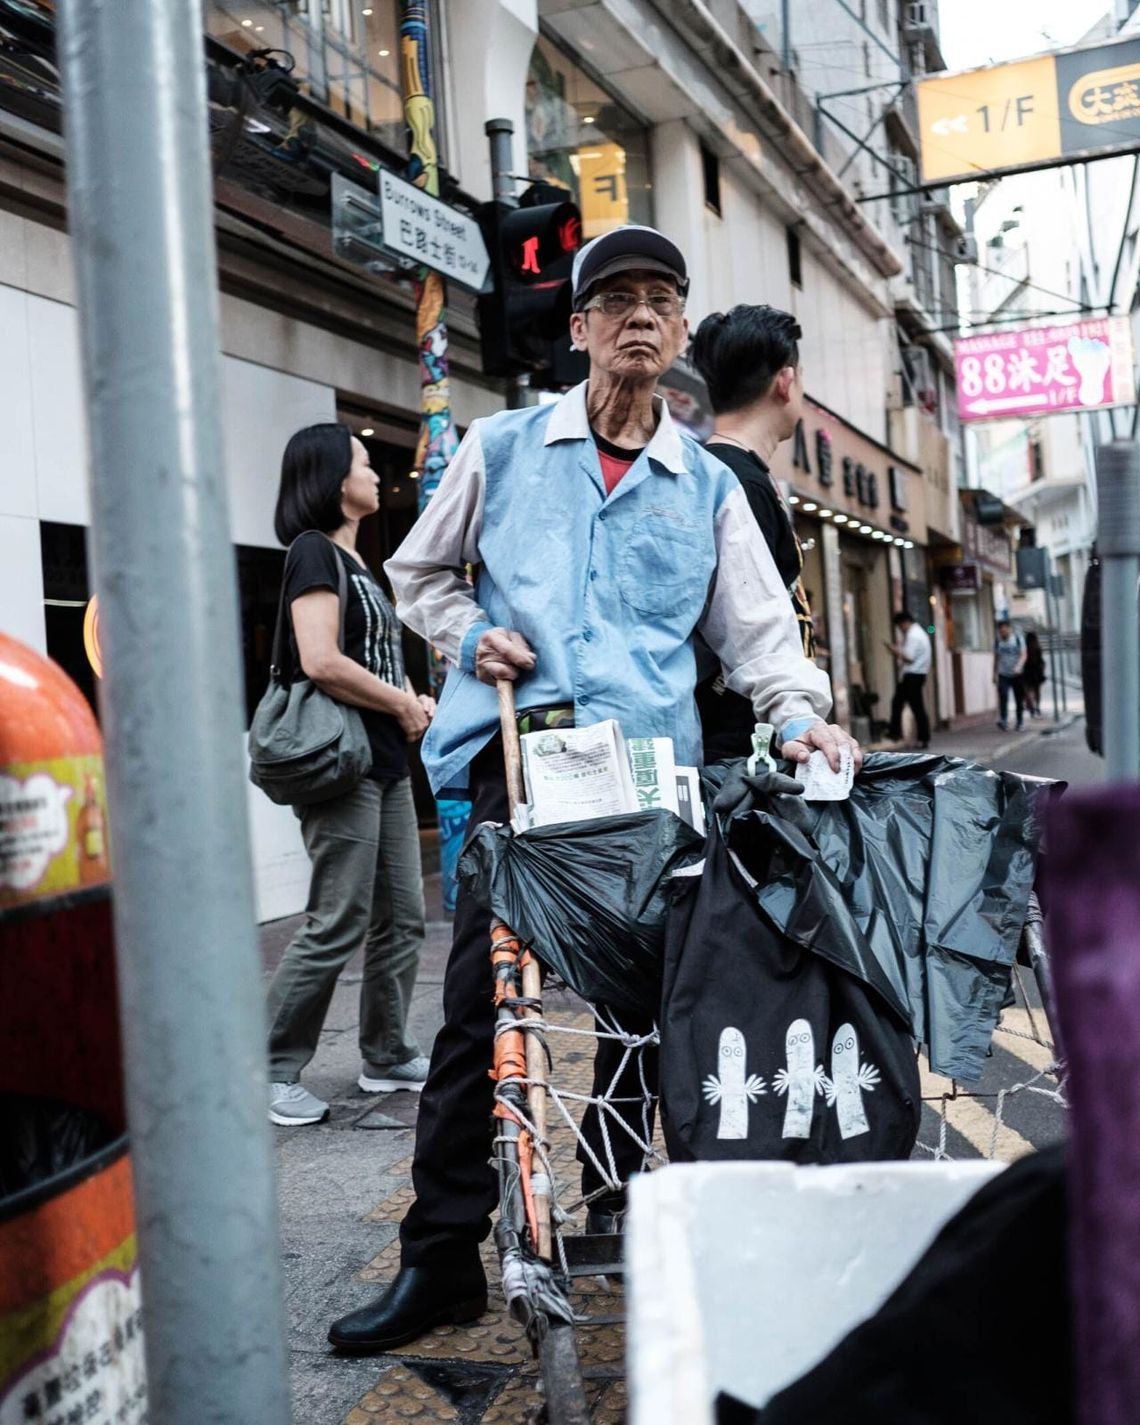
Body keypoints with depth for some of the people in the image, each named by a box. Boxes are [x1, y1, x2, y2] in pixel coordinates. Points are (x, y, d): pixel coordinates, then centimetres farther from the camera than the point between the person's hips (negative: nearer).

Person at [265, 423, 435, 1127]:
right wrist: (404, 705, -10)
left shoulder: (356, 559, 19)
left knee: (403, 919, 12)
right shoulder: (315, 551, -9)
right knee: (338, 927, -7)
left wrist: (413, 702, 7)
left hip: (387, 761, 10)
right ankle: (275, 1071, 4)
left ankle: (388, 1056, 25)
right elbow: (322, 662, -21)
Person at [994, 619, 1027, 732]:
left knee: (1019, 699, 3)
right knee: (1003, 696, -20)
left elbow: (1023, 655, -8)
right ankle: (1003, 720, -25)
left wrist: (1018, 666, -25)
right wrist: (995, 674, 12)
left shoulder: (1018, 638, -1)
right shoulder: (998, 641, 6)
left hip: (1017, 675, -1)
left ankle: (1020, 723, 15)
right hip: (1003, 675, 1)